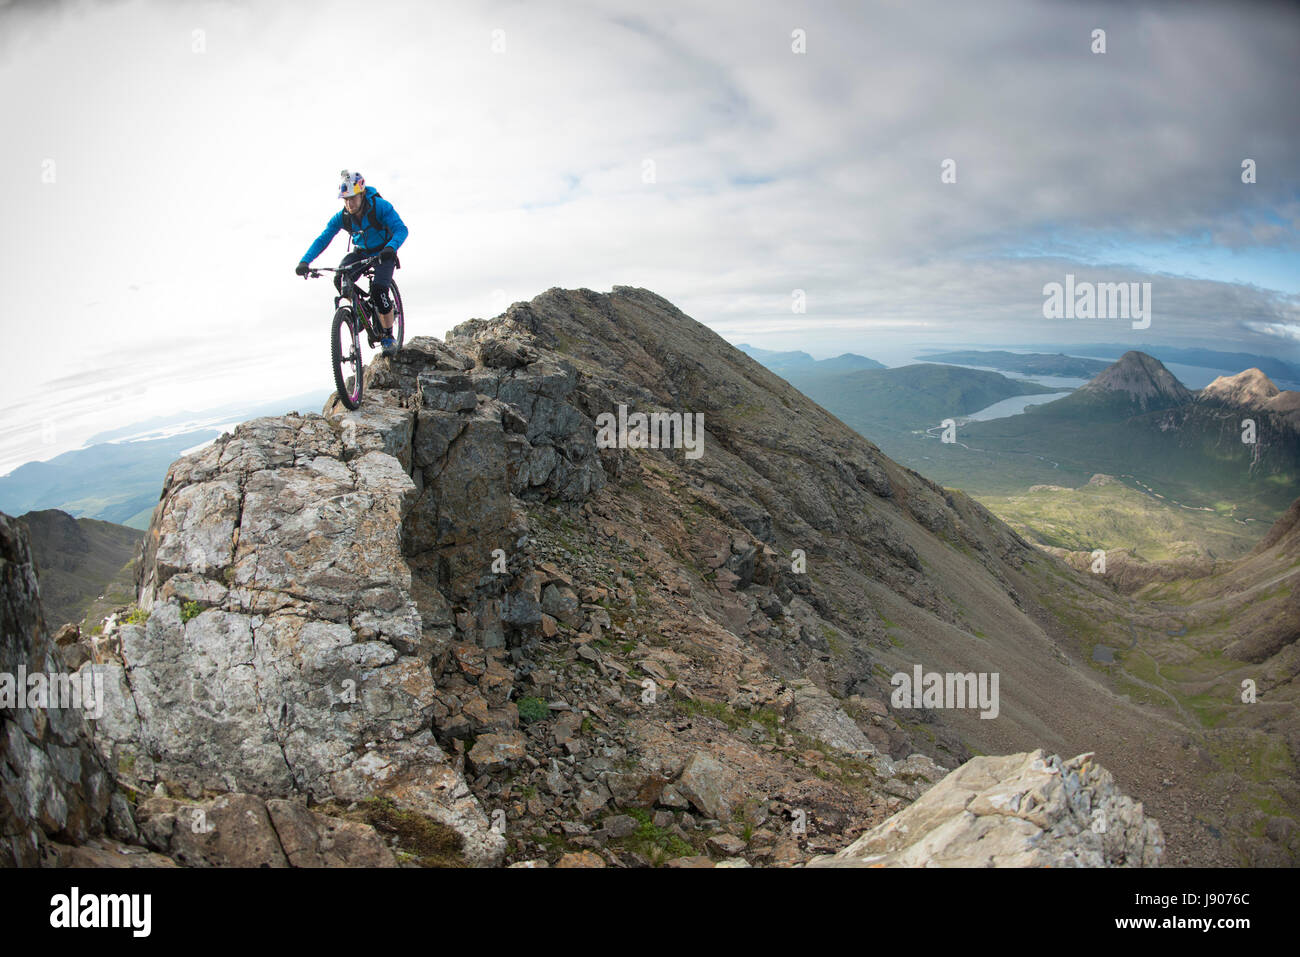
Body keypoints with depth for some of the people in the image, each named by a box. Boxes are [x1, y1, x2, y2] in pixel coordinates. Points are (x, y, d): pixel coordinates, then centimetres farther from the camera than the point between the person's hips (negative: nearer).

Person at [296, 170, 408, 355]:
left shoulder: (381, 207, -26)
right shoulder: (341, 217, -16)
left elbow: (401, 229, -34)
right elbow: (322, 239, -17)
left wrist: (390, 248, -54)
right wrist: (305, 261, -31)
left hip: (383, 252, -4)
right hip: (361, 253, 4)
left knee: (378, 291, -25)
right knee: (340, 280, -23)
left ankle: (389, 337, -8)